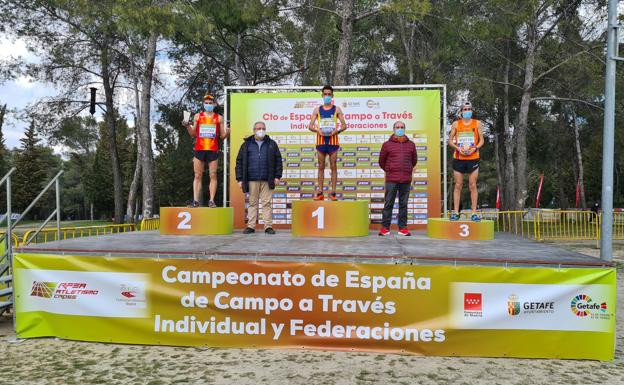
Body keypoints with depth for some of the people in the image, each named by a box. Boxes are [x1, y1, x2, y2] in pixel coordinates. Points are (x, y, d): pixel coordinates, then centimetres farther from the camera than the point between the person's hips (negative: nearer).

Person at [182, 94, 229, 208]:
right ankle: (195, 200, 1)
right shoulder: (197, 116, 13)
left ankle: (211, 201, -2)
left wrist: (227, 132, -11)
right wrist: (188, 126, -3)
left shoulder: (219, 118, 10)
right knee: (197, 176, 0)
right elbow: (193, 134, 14)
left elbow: (222, 136, 10)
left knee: (213, 175, -4)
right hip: (199, 150, 1)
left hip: (213, 150, -1)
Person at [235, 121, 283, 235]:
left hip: (267, 180, 0)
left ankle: (268, 226, 3)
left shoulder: (271, 144, 11)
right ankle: (251, 226, 10)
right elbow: (239, 161, 8)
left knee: (267, 203, -1)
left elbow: (278, 160, 10)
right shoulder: (246, 144, 10)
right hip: (252, 180, 1)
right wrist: (240, 179, 1)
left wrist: (277, 176, 1)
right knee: (252, 203, 5)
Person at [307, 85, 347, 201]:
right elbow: (310, 126, 5)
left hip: (333, 139, -1)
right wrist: (318, 130, -15)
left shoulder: (337, 109, 6)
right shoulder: (317, 110, 9)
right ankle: (320, 192, 5)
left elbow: (344, 125, 2)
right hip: (321, 139, 1)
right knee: (321, 166, 3)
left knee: (333, 166, -1)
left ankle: (333, 192, 1)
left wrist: (336, 131, -17)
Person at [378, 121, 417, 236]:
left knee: (403, 204, 7)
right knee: (388, 204, 0)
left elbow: (414, 160, 24)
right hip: (391, 179, -2)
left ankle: (403, 228, 13)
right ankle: (385, 227, 5)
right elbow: (382, 161, 13)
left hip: (406, 180, 2)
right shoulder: (387, 144, 4)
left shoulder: (411, 144, 11)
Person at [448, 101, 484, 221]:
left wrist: (475, 148, -10)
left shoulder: (477, 123, 7)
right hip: (458, 158, 0)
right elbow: (450, 140, 7)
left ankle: (474, 213, 3)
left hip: (473, 158, 0)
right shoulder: (456, 124, 7)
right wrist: (458, 148, -10)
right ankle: (455, 212, 4)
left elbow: (481, 140, 8)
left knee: (473, 185, -1)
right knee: (458, 185, 1)